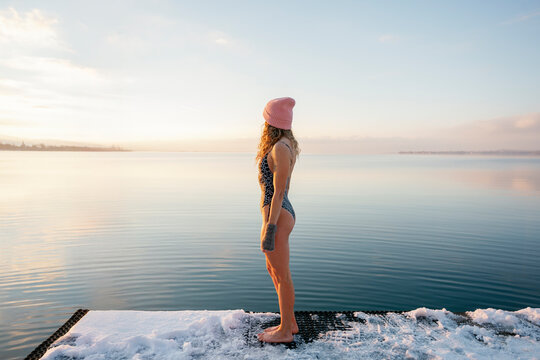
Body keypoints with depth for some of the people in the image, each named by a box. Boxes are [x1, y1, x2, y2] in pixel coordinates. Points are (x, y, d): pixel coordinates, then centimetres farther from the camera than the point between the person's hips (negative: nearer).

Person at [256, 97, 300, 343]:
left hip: (277, 216, -10)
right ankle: (290, 323, 34)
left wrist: (270, 228, -18)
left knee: (281, 275, 4)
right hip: (283, 212, 10)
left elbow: (278, 191, -20)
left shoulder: (280, 149, -18)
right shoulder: (287, 145, 12)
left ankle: (285, 331, 22)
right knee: (273, 270, 21)